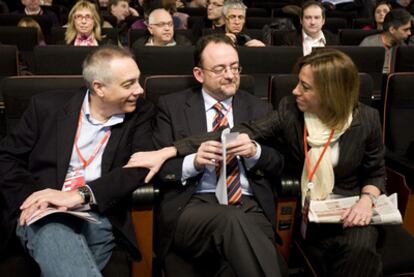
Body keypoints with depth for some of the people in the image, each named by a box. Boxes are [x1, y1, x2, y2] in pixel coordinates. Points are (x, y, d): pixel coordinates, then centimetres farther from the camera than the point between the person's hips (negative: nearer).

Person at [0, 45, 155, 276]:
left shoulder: (140, 113, 7)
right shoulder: (48, 106, 6)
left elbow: (140, 166, -6)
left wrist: (81, 194, -17)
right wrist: (30, 197, -10)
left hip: (100, 218, 1)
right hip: (45, 213, -1)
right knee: (53, 229, -34)